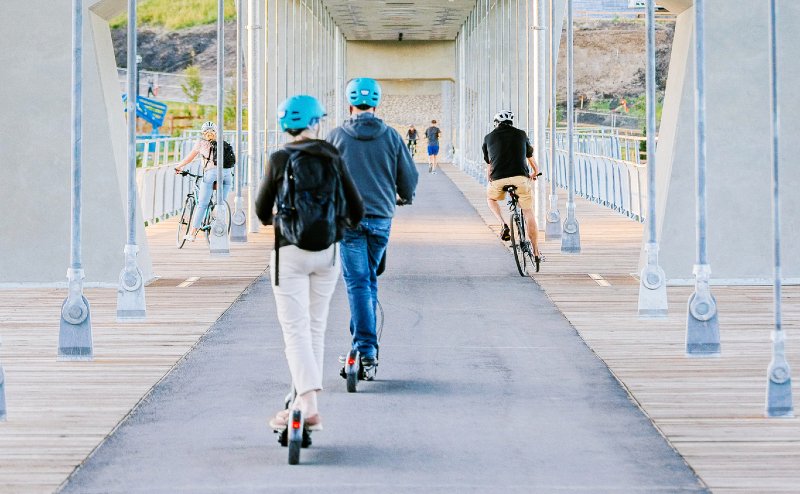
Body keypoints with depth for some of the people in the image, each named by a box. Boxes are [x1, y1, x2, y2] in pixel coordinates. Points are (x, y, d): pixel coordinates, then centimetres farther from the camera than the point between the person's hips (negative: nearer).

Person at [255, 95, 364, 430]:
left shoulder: (280, 159, -6)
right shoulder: (333, 159, 1)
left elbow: (262, 208, 4)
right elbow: (356, 210, 5)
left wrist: (268, 220, 28)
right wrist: (346, 224, 29)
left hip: (290, 252, -3)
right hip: (328, 252, 3)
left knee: (296, 329, -5)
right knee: (316, 327, 14)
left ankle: (308, 404, -18)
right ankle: (305, 399, 18)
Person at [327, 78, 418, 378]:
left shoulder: (336, 136, -2)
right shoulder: (391, 136, 2)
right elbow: (410, 177, 7)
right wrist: (405, 197, 30)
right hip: (381, 218, 2)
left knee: (357, 283, -3)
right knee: (369, 280, 18)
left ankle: (366, 349, -12)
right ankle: (363, 340, 22)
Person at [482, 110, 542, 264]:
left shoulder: (489, 137, 15)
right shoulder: (521, 134, 17)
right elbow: (529, 155, 34)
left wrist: (491, 180, 40)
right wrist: (535, 171, 52)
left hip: (498, 180, 0)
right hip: (520, 177, 0)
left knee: (490, 198, 31)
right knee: (528, 214, 8)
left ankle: (504, 225, 8)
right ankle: (536, 252, 4)